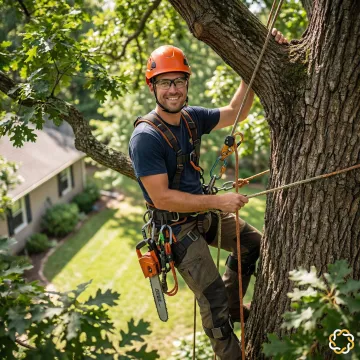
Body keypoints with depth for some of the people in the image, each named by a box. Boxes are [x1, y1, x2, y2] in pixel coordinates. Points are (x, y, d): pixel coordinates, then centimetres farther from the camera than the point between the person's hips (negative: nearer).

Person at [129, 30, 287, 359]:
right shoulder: (145, 138, -25)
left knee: (254, 243, 20)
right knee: (212, 299, -4)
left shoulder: (191, 117, -4)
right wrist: (219, 201, -26)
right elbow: (162, 198, -27)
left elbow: (235, 113, 6)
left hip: (204, 212, 8)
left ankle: (231, 306, 38)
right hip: (177, 225, -8)